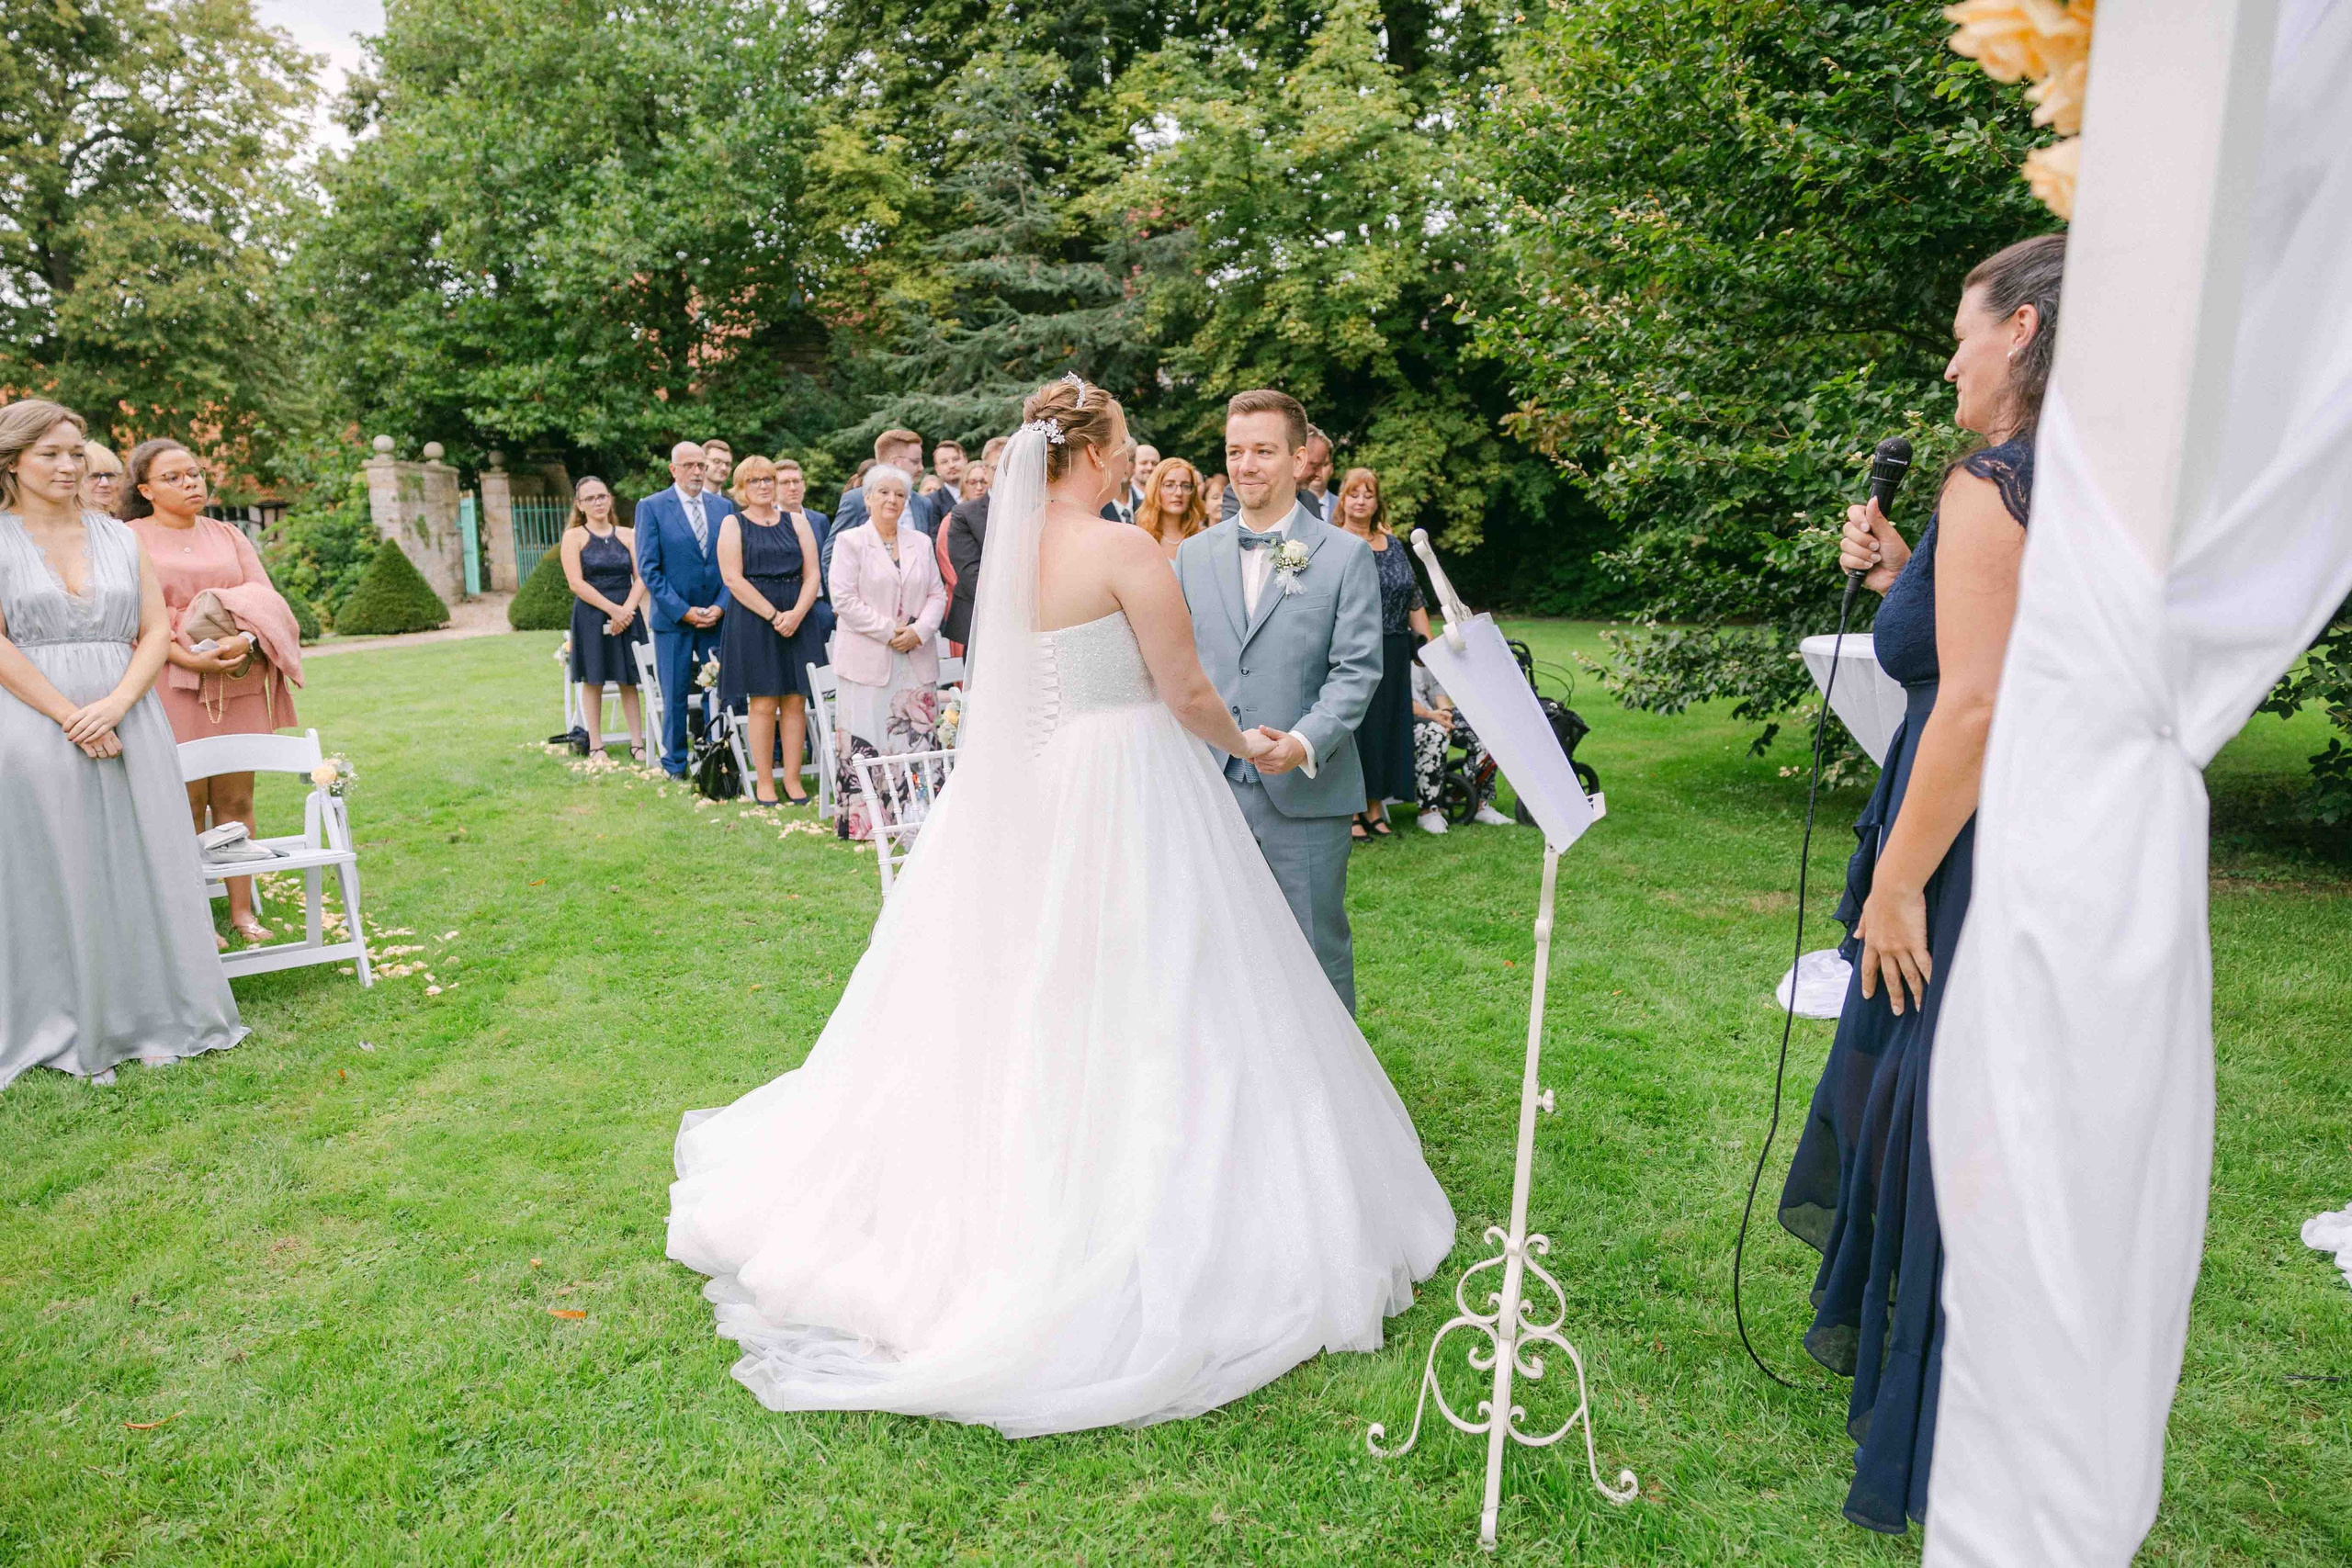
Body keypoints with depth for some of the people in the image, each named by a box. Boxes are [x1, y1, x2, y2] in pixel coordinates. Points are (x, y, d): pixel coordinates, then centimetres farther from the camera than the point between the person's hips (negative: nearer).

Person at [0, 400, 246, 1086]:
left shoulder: (120, 538, 11)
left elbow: (157, 631, 5)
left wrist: (115, 704, -10)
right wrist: (70, 716, -13)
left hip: (127, 724, 3)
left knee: (139, 868, 6)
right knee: (56, 876, 3)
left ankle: (152, 1017, 17)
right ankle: (69, 1031, 13)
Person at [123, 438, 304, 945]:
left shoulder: (228, 535, 14)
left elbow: (267, 598, 6)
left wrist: (245, 639, -14)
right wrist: (188, 658, -19)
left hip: (238, 684, 3)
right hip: (172, 688, -3)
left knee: (236, 798, 4)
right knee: (186, 803, -2)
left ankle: (242, 909, 9)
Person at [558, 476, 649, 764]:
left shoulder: (628, 535, 9)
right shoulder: (574, 537, 2)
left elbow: (640, 578, 2)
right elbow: (576, 583, -7)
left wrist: (627, 610, -13)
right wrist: (613, 609, -14)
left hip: (627, 615, 2)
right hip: (591, 618, -2)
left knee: (628, 680, 3)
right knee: (593, 680, 2)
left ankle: (637, 744, 5)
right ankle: (596, 745, 6)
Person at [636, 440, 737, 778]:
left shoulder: (724, 506, 8)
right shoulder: (651, 507, -1)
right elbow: (648, 568, -5)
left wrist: (720, 606, -6)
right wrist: (684, 611, -11)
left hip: (717, 617, 3)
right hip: (673, 619, -2)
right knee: (675, 696, 3)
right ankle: (674, 764, 15)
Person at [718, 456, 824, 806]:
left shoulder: (797, 522, 12)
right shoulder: (733, 524, 4)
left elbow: (812, 574, 4)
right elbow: (733, 578, -6)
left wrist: (796, 613, -12)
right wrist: (773, 615, -14)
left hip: (797, 619, 3)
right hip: (753, 620, -3)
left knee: (795, 700, 1)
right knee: (763, 703, -3)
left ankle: (793, 779, 8)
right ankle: (764, 783, 4)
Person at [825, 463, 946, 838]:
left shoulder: (921, 543, 15)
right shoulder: (850, 541, 2)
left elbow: (937, 594, 11)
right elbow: (844, 598, -7)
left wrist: (918, 631, -7)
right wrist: (888, 631, -12)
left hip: (916, 659, 4)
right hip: (867, 659, -4)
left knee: (919, 736, 1)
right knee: (865, 742, -3)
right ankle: (862, 821, 2)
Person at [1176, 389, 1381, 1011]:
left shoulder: (1345, 556, 0)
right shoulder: (1194, 554, 11)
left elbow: (1357, 669, -6)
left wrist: (1306, 742, -21)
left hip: (1306, 791, -3)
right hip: (1210, 791, 3)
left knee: (1316, 949, 7)